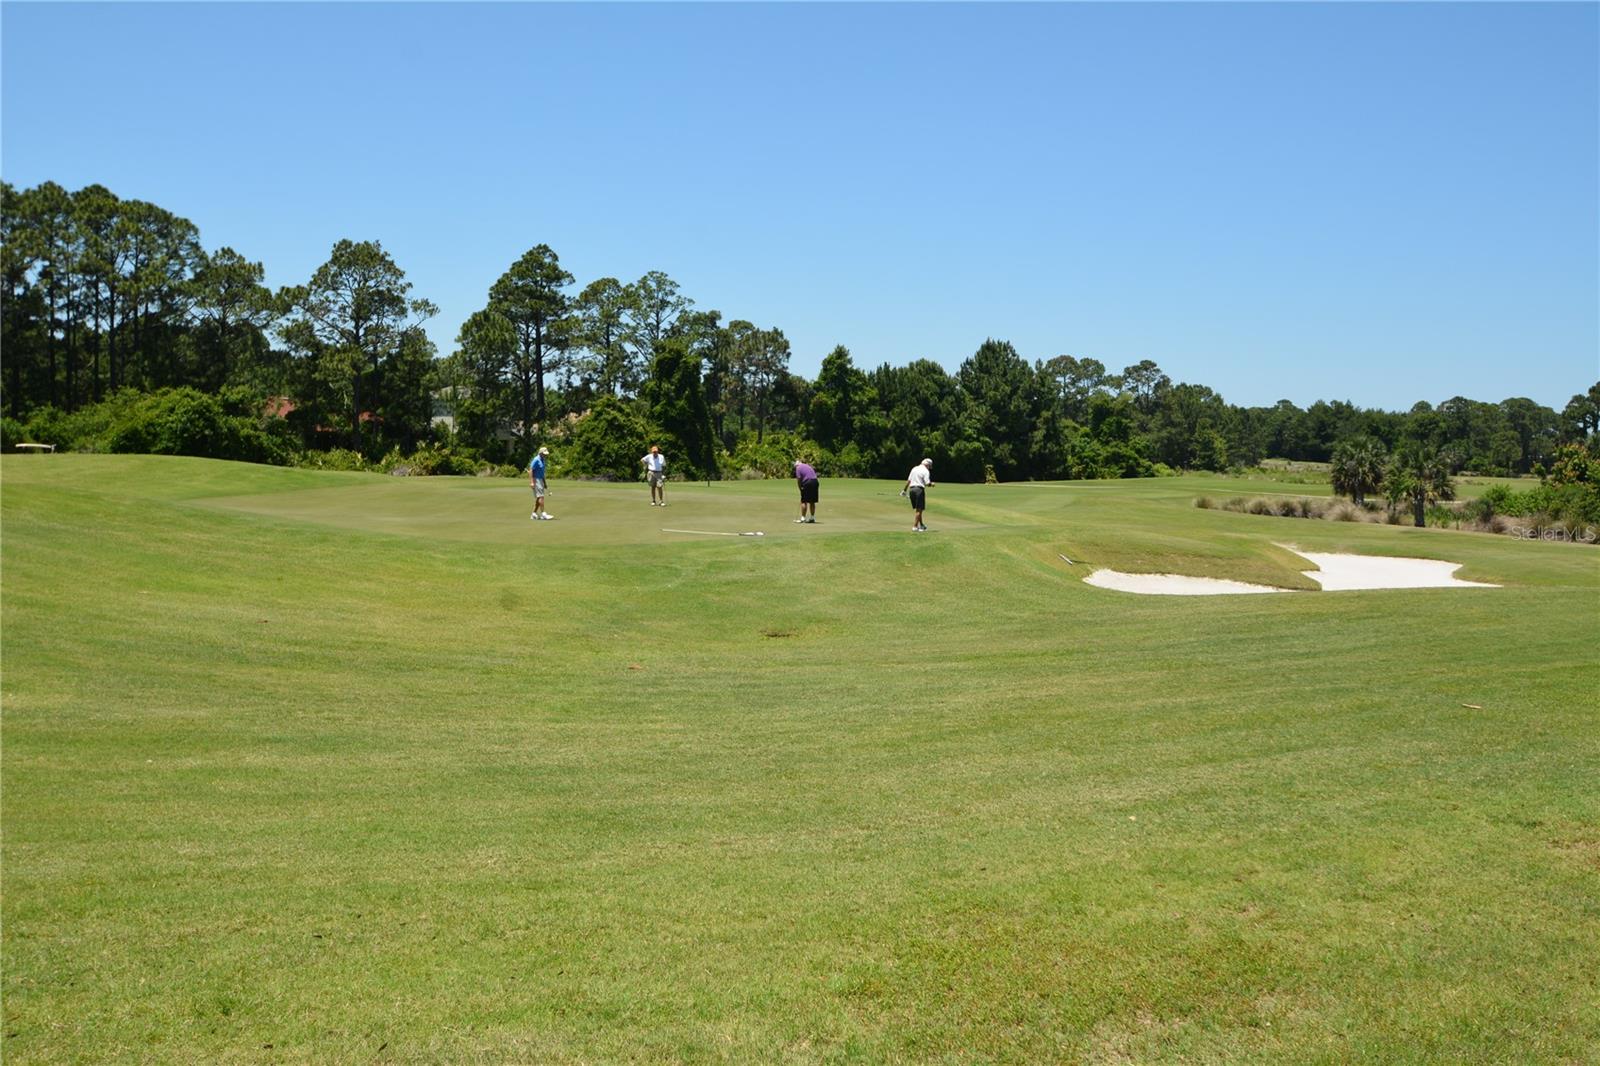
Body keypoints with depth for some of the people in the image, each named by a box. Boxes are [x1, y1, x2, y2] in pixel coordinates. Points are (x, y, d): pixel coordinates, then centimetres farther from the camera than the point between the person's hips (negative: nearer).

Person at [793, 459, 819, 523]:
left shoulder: (798, 467, 2)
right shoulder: (808, 466, 24)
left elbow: (799, 479, -6)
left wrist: (800, 488, 4)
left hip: (807, 483, -7)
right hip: (815, 481, 7)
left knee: (804, 501, -1)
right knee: (812, 502, 13)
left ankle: (803, 518, -3)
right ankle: (812, 518, 17)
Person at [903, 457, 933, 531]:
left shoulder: (914, 469, 14)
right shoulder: (926, 471, -6)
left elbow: (908, 480, 13)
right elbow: (927, 483, -13)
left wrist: (905, 490, 18)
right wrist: (932, 484, 9)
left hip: (911, 489, 7)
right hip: (919, 489, -7)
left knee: (917, 509, 16)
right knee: (919, 509, -2)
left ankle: (921, 525, 24)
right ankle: (915, 527, -5)